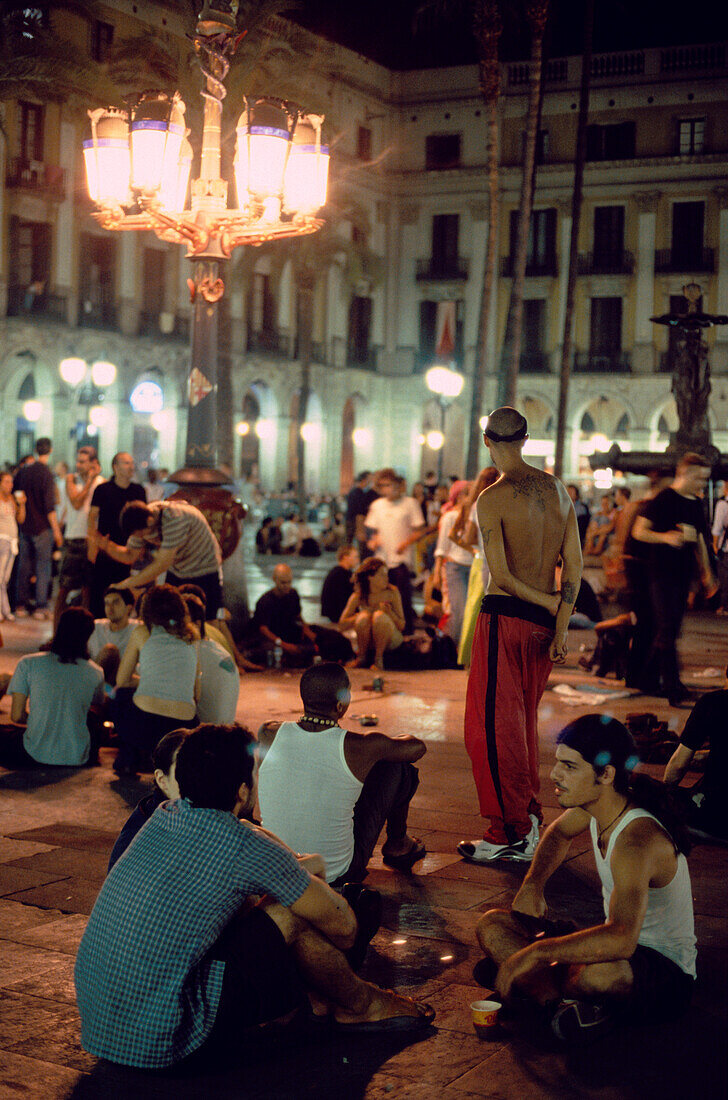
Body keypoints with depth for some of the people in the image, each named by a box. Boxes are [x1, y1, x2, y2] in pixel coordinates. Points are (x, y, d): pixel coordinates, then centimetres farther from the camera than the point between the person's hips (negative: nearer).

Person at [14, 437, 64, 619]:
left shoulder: (22, 471, 5)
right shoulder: (46, 473, -12)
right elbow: (49, 506, -16)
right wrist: (56, 531, -11)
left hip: (24, 527, 5)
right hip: (42, 527, -5)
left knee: (24, 566, 10)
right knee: (43, 567, 0)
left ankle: (21, 606, 13)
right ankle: (40, 607, -2)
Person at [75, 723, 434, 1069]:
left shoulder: (165, 816, 5)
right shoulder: (250, 851, -14)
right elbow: (342, 926, 1)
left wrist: (296, 867, 33)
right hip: (160, 1044, -7)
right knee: (291, 914, -3)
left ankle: (318, 997, 34)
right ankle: (359, 1006, 24)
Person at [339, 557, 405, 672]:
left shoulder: (392, 592, -10)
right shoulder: (358, 596, -9)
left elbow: (402, 625, -9)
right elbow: (342, 625, -12)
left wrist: (389, 612, -27)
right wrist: (361, 615, -23)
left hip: (391, 639, -1)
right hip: (368, 641, 1)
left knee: (379, 615, -30)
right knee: (364, 616, -30)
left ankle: (378, 659, -16)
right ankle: (361, 656, -7)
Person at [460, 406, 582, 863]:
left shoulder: (493, 499, -14)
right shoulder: (557, 489, 6)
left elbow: (501, 576, -18)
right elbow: (574, 563, 3)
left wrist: (549, 602, -5)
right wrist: (561, 624, 1)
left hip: (505, 618, -7)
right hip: (544, 620, 7)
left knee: (492, 727, 1)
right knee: (523, 719, 21)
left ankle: (510, 835, 2)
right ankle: (530, 816, 29)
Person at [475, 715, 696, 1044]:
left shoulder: (637, 839, -31)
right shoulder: (594, 803, -3)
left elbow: (621, 938, -46)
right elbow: (559, 833, 24)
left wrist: (534, 953, -41)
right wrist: (531, 885, 6)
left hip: (667, 972, -9)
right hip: (621, 945, 10)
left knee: (599, 971, -45)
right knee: (492, 927, 0)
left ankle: (536, 982, -12)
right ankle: (566, 1002, -21)